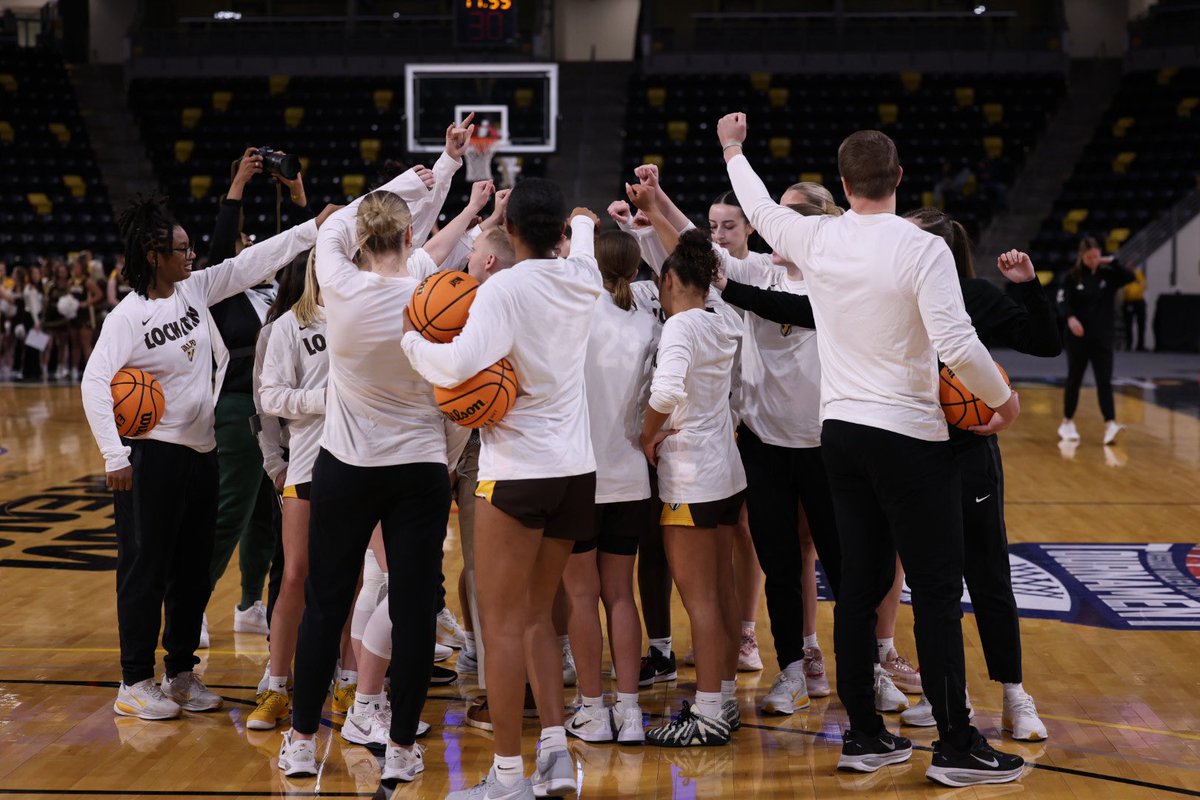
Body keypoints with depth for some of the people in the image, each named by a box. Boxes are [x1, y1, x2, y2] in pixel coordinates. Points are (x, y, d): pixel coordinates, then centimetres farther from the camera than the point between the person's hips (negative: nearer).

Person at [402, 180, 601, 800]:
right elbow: (579, 248, 30)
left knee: (503, 622, 0)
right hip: (577, 470, 7)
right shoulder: (582, 279, 4)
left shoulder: (503, 289, -15)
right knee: (537, 616, 17)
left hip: (517, 471, -6)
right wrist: (583, 221, 51)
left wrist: (411, 338, -10)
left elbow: (459, 364, -29)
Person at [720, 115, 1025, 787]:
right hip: (911, 439, -6)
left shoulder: (817, 239, 1)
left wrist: (734, 150, 39)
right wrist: (1004, 398, -4)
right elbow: (957, 345, -21)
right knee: (938, 591, 0)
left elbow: (762, 209, 21)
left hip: (841, 431, 6)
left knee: (862, 584, 12)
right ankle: (957, 746, 5)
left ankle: (864, 736, 18)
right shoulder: (923, 249, -15)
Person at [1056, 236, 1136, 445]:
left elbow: (1130, 278, -9)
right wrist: (1070, 318, -31)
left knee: (1105, 381, -6)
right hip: (1078, 338, -1)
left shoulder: (1108, 274, 3)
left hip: (1103, 338, 1)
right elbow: (1062, 302, -13)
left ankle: (1110, 425, -15)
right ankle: (1067, 424, 23)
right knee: (1074, 380, 8)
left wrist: (1113, 262, -13)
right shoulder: (1072, 277, -4)